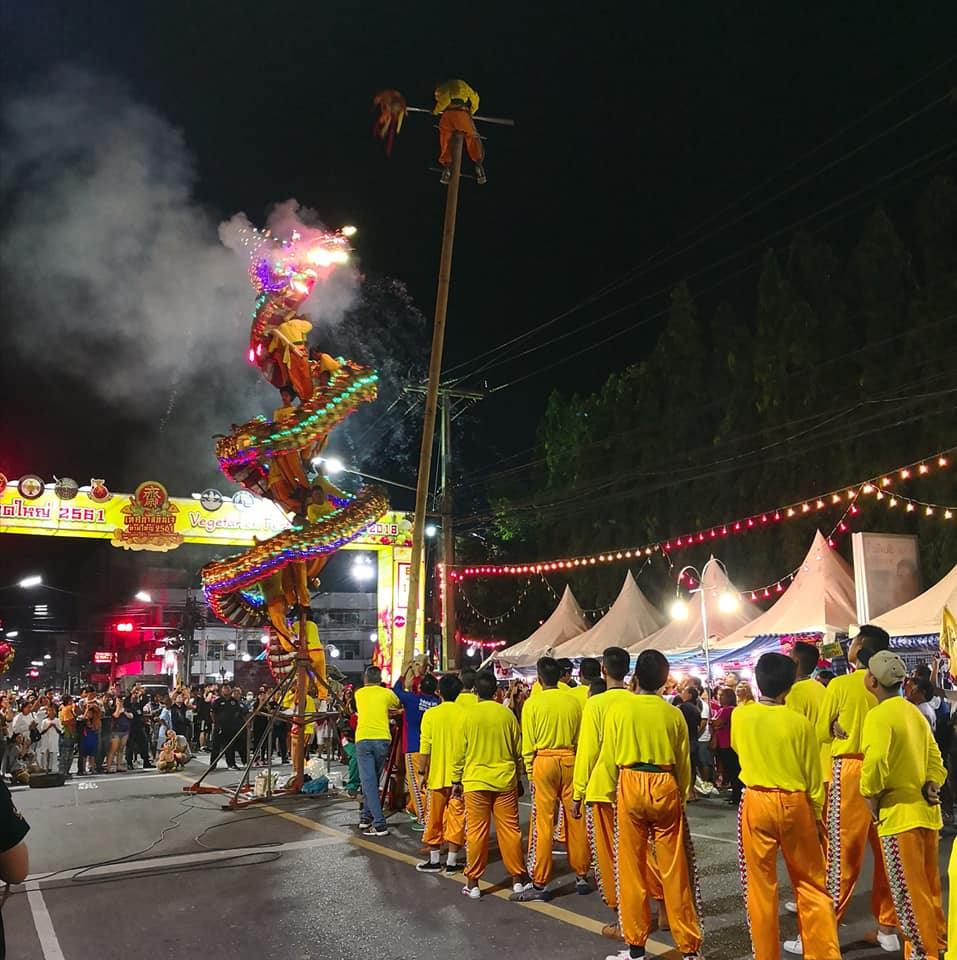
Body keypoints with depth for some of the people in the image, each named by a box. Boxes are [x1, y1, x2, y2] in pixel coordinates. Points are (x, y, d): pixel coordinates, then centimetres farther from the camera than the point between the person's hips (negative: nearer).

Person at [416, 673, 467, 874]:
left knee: (434, 818, 12)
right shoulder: (465, 715, -5)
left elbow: (425, 748, -7)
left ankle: (434, 860, 20)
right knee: (456, 818, 9)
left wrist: (422, 772, 3)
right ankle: (451, 861, 12)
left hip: (437, 775, -1)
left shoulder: (431, 714, -7)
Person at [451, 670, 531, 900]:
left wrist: (456, 780, 9)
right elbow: (518, 751, 8)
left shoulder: (469, 715, -6)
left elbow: (460, 752, -1)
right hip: (505, 780, 2)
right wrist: (517, 776, 21)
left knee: (477, 832, 4)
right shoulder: (507, 714, -1)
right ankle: (518, 878, 15)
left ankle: (473, 883, 11)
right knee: (510, 829, 8)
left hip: (475, 781, -1)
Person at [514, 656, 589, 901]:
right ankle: (581, 877, 22)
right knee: (575, 819, 12)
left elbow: (528, 744, -4)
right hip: (571, 761, 3)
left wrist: (530, 772, 7)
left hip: (543, 761, -3)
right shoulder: (573, 702, 2)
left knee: (542, 823, 1)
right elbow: (581, 738, 7)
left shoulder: (533, 704, -6)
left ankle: (539, 884, 6)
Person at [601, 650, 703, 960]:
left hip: (630, 786, -1)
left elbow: (609, 756, 1)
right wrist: (682, 796, 22)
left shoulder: (618, 708, -6)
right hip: (665, 787, 2)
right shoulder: (674, 714, 0)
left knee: (632, 867, 8)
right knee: (674, 868, 8)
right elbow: (684, 763, 9)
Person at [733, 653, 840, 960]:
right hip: (795, 804, 0)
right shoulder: (799, 722, -9)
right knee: (811, 884, 14)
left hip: (757, 803, 1)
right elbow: (814, 776, -1)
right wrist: (818, 816, 10)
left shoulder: (740, 717, -5)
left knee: (760, 885, 9)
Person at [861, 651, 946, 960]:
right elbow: (934, 756, 11)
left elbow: (875, 761, -29)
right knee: (928, 886, 20)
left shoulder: (878, 715, -16)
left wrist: (870, 796, -15)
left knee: (907, 890, 4)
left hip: (899, 812, -9)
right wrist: (932, 785, 1)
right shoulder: (914, 712, 11)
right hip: (926, 809, 9)